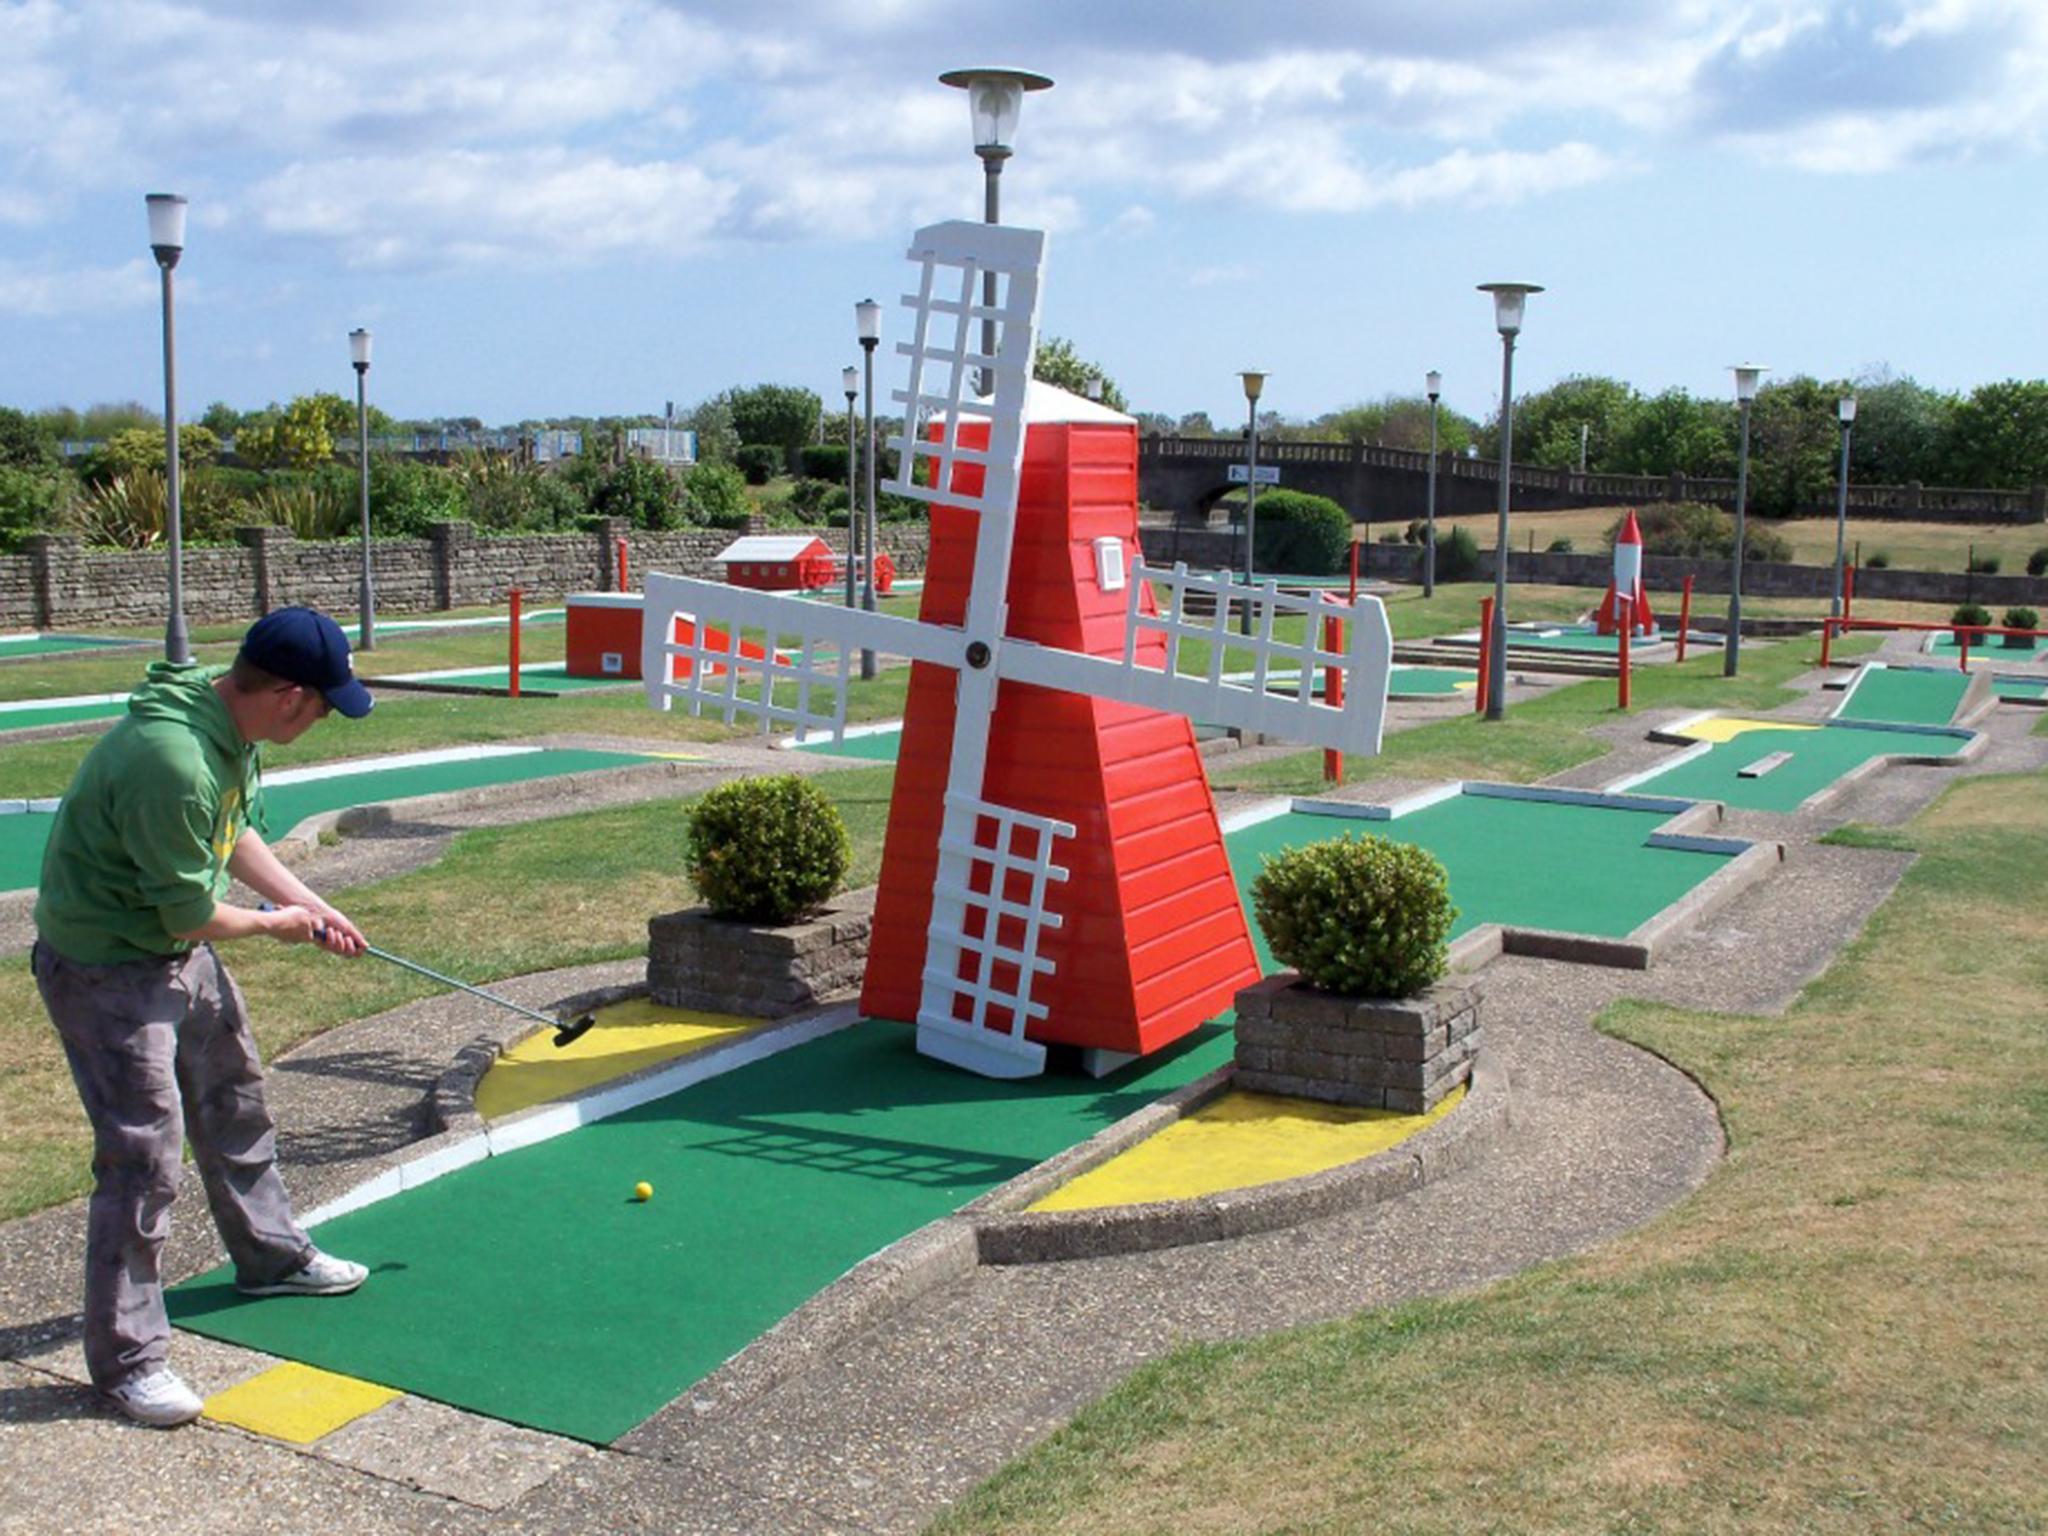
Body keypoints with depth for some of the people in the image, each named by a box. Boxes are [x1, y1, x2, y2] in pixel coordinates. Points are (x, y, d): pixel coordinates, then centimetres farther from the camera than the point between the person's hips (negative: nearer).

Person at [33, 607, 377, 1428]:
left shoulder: (231, 725, -5)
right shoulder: (171, 762, -35)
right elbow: (191, 915, -26)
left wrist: (310, 904, 6)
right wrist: (274, 923, -8)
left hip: (181, 952, 10)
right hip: (107, 967, -10)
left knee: (233, 1099, 22)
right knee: (143, 1155, -6)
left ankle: (270, 1253, 44)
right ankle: (126, 1358, 8)